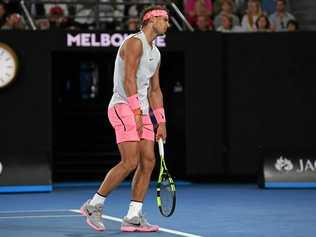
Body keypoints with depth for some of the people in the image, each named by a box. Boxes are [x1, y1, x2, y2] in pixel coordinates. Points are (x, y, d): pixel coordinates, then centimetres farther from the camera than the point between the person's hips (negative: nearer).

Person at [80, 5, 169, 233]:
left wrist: (161, 122, 17)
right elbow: (128, 79, -18)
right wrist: (137, 113, -24)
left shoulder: (155, 53, 20)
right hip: (124, 107, -9)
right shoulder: (134, 43, -8)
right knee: (130, 162, -16)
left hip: (141, 112, 9)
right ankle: (94, 205, -3)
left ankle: (133, 218, -2)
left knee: (148, 161, -3)